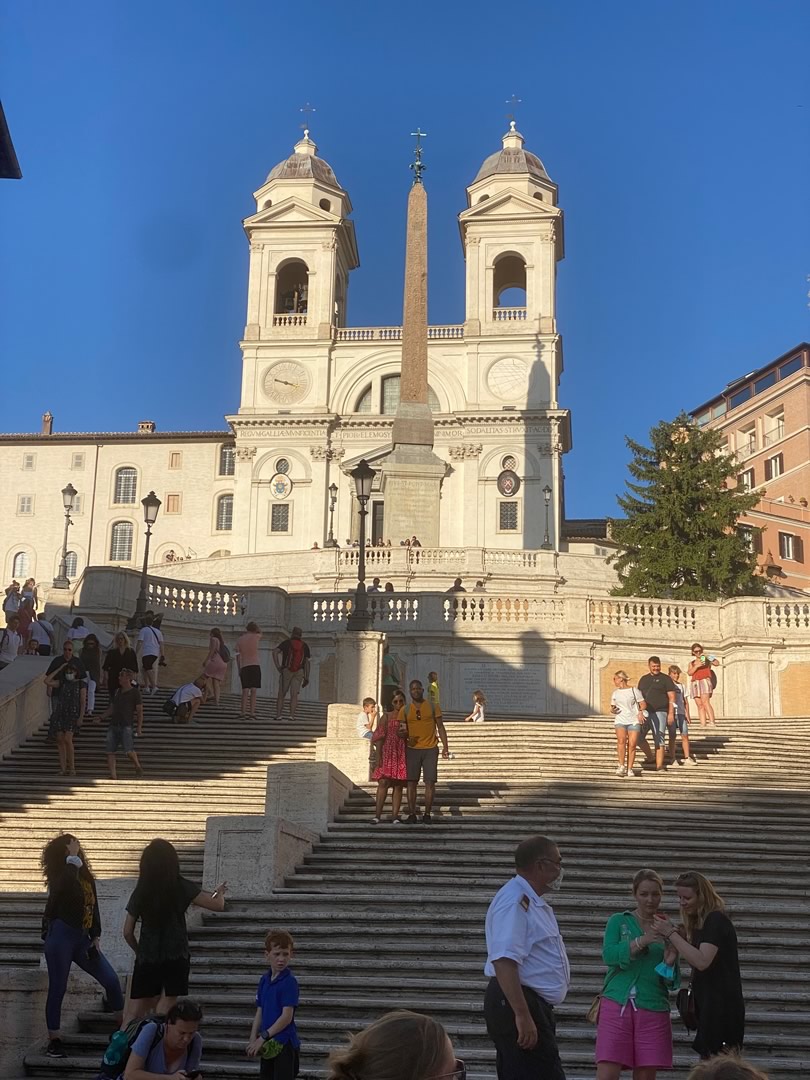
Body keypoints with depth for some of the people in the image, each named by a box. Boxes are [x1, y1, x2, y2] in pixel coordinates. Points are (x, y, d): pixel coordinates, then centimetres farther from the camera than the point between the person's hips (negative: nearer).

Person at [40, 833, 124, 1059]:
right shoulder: (58, 877, -10)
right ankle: (54, 1040, 12)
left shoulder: (86, 877, 10)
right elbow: (67, 883, -36)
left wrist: (96, 937, 7)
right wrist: (73, 858, -24)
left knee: (111, 979, 2)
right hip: (60, 937, -6)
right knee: (57, 988, 0)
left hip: (82, 938, 6)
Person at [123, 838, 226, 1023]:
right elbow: (218, 905, -6)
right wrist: (219, 893, 16)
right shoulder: (182, 887, -5)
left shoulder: (140, 891, 4)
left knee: (134, 1013, 10)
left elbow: (127, 932, 7)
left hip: (146, 959, 3)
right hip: (176, 959, -3)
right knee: (166, 1009, 1)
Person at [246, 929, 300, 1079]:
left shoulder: (290, 982, -14)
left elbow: (287, 1016, -18)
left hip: (284, 1044, -7)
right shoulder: (264, 980, 7)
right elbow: (260, 1012, 10)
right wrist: (253, 1038, -1)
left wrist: (263, 1037, -16)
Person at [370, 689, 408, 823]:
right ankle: (377, 815, -10)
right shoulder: (386, 717, 6)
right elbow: (380, 737, 1)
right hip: (387, 752, -2)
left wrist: (406, 734, -8)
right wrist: (379, 755, -7)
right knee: (383, 782, -10)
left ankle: (395, 816, 4)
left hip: (402, 753, 2)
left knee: (398, 785, 1)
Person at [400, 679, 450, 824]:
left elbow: (440, 727, 5)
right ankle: (412, 814, 3)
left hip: (430, 749, 0)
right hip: (412, 749, 0)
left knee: (430, 782, -4)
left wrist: (445, 747, -2)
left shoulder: (432, 706, 4)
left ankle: (427, 814, 3)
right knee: (411, 782, -2)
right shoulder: (405, 710, 4)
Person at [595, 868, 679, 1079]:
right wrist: (641, 942, -20)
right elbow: (609, 955, -10)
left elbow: (671, 983, 9)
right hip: (617, 1006, -2)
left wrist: (669, 963, -12)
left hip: (653, 1010, 2)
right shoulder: (618, 921, 8)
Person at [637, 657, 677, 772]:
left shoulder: (665, 679, 2)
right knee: (639, 737, 2)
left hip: (659, 712, -5)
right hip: (645, 713, 5)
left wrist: (671, 713, -11)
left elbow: (671, 697, -2)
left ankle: (659, 765, -7)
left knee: (659, 740, -8)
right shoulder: (643, 679, 16)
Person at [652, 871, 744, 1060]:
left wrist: (671, 934, -19)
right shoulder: (699, 922, 17)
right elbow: (694, 961, 17)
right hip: (709, 1005, 10)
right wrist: (675, 932, 4)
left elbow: (702, 961, -23)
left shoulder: (716, 920, -13)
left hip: (721, 1007, -10)